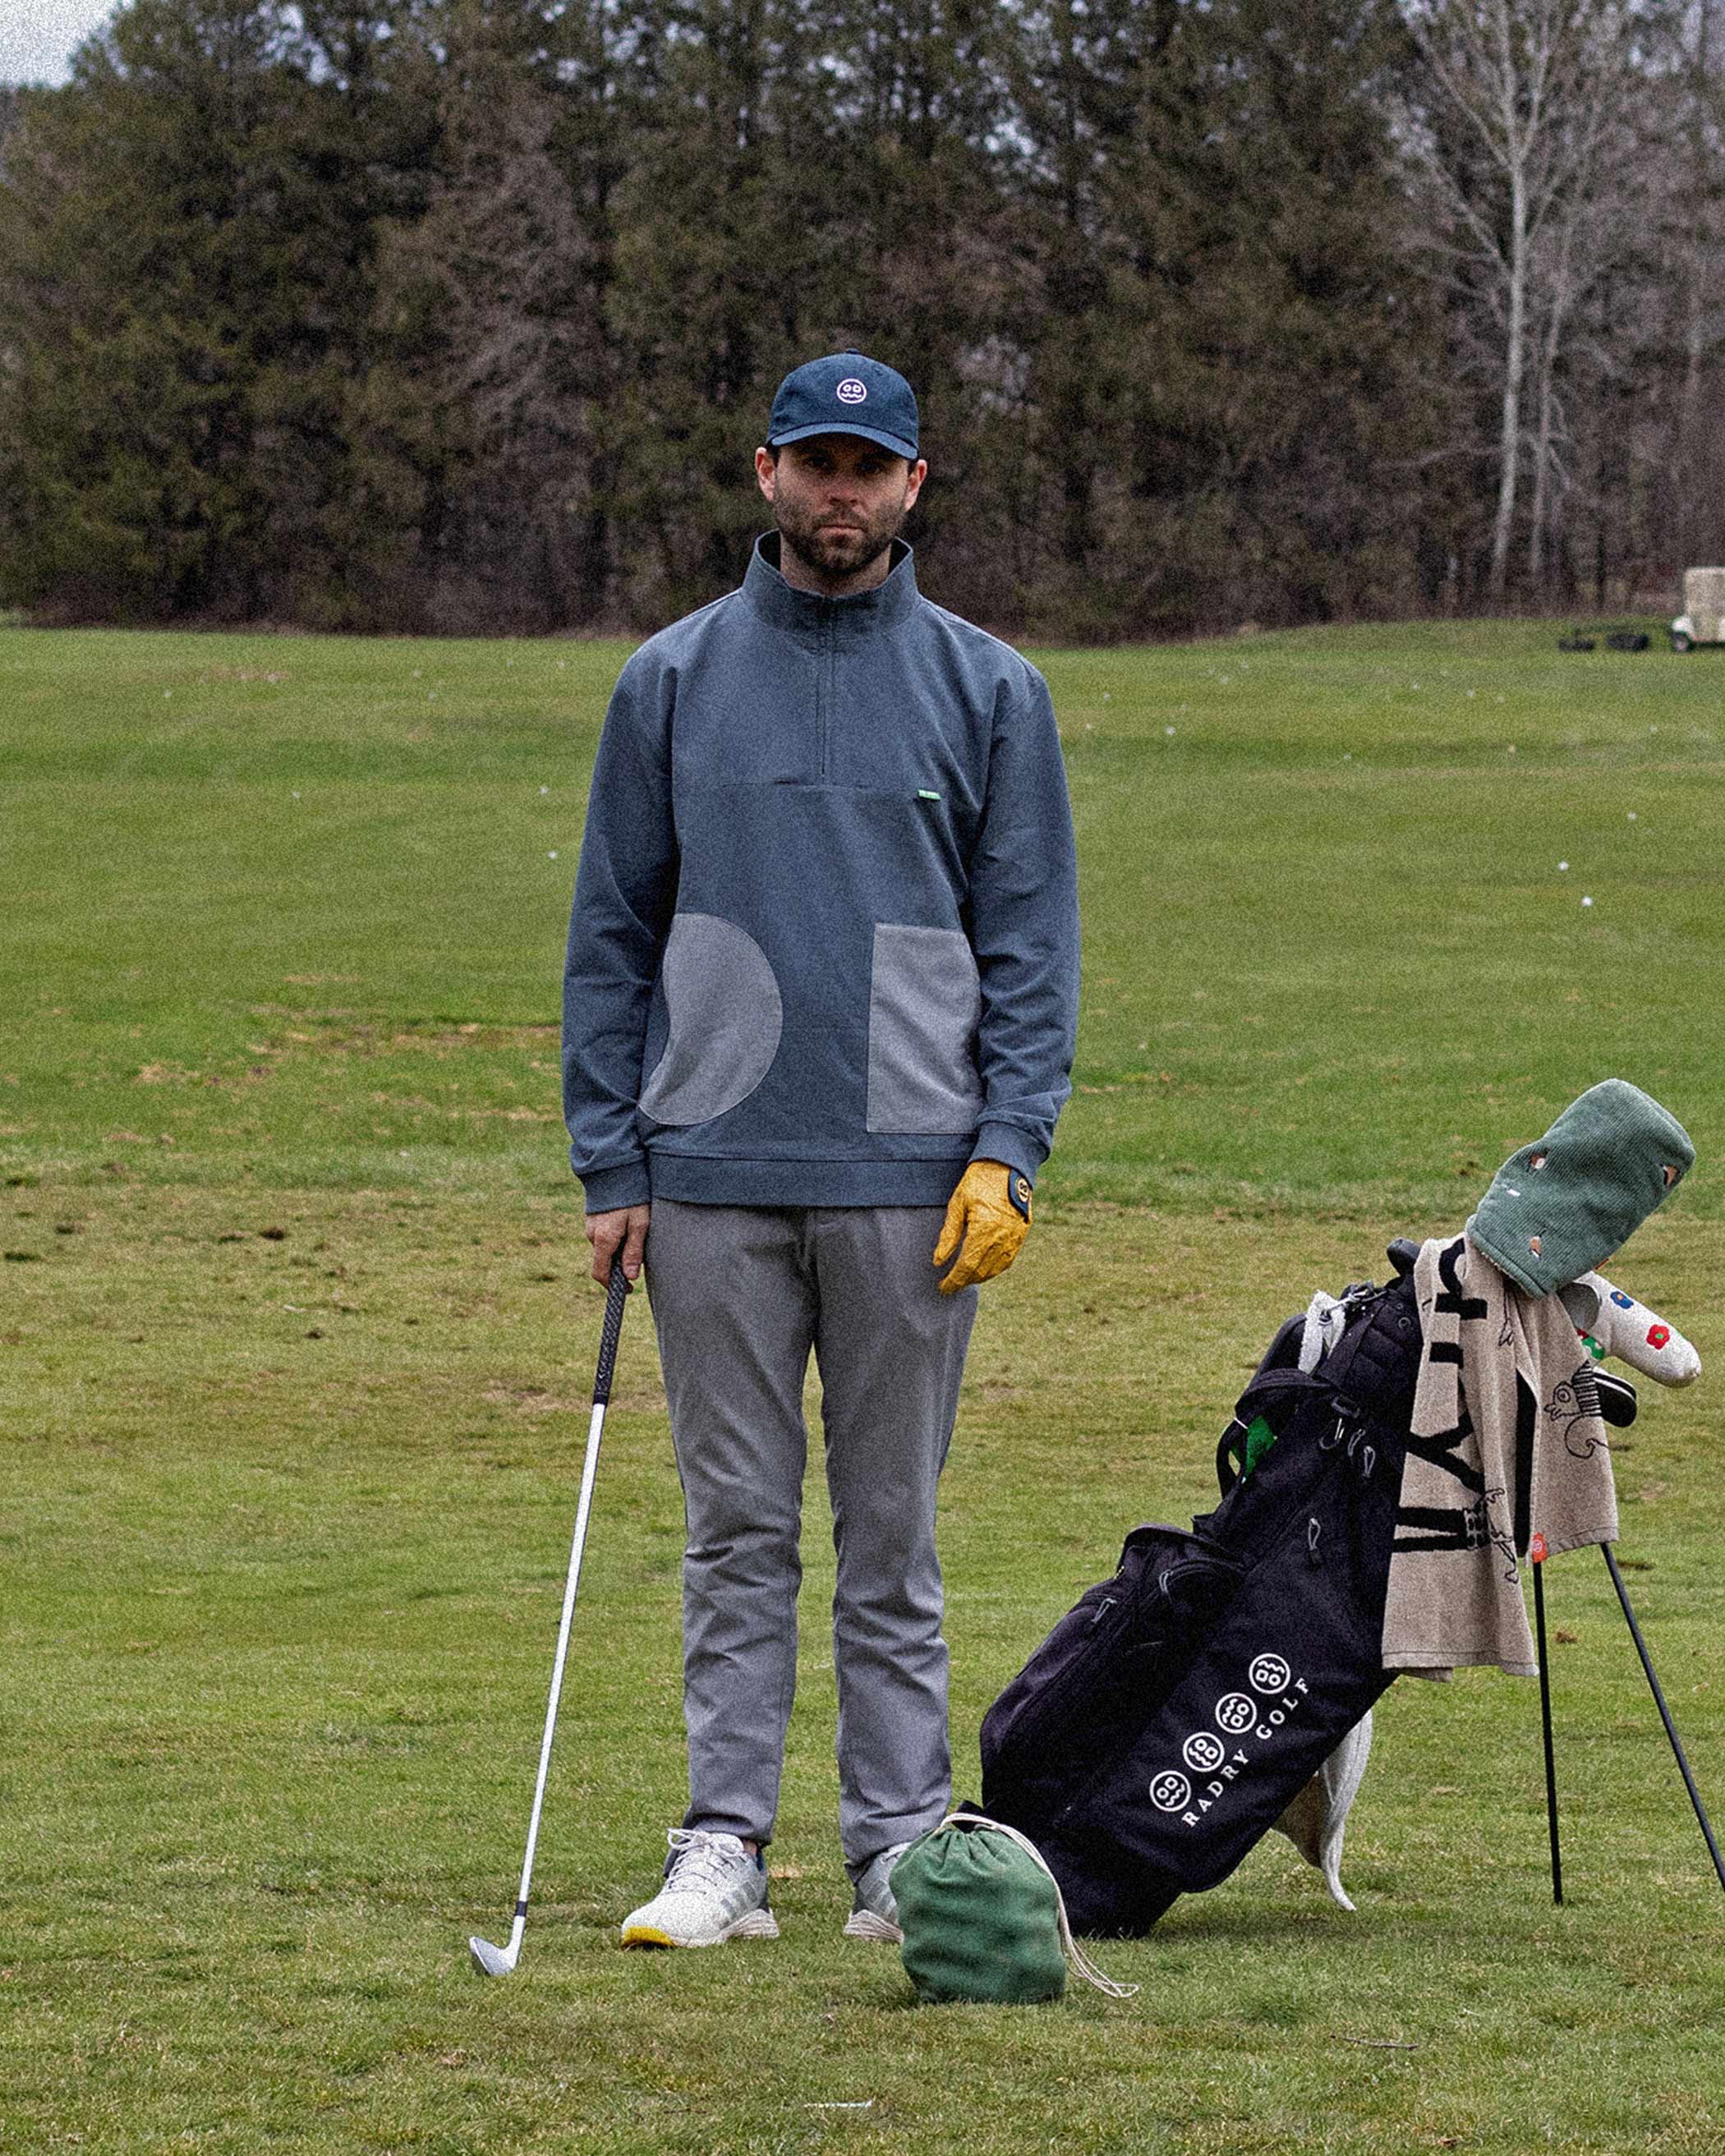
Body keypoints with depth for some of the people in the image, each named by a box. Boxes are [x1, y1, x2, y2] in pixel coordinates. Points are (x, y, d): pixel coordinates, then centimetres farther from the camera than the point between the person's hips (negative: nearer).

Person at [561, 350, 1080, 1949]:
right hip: (713, 1176, 1)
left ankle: (901, 1849, 7)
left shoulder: (987, 690, 6)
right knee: (738, 1527, 2)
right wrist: (609, 1168, 2)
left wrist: (1006, 1150, -7)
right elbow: (612, 934, 9)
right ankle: (723, 1847, 4)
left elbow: (1031, 938, 5)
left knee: (891, 1532, 4)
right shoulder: (672, 682, 7)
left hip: (912, 1181, -1)